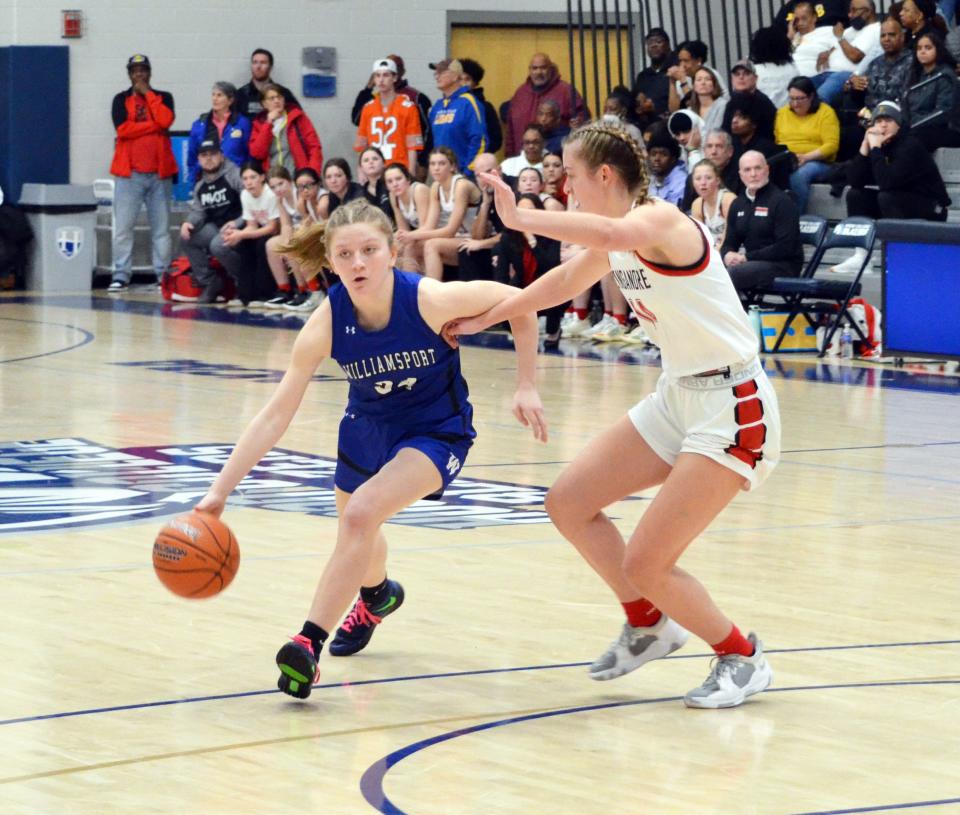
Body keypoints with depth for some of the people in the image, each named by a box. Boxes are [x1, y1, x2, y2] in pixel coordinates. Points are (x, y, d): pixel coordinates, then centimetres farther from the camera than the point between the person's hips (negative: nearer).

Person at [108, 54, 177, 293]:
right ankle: (120, 276, -3)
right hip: (129, 173, -1)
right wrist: (155, 126, -8)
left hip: (159, 173, 1)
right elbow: (122, 129, -9)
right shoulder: (121, 100, 7)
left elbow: (165, 120, -10)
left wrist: (147, 93, -4)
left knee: (161, 228, 2)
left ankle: (163, 276, 4)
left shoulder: (163, 98, 11)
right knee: (123, 227, -5)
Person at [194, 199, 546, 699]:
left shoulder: (429, 300, -32)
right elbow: (275, 415, -22)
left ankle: (310, 645, -19)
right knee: (355, 525, 24)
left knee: (361, 513, -27)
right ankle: (377, 595, 61)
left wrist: (525, 387, -15)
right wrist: (220, 490, -27)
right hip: (368, 425, 4)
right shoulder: (327, 323, -25)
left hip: (437, 430, -4)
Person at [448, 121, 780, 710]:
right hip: (679, 397, 10)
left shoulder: (660, 220, -19)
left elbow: (611, 233, -43)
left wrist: (522, 217, -39)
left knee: (645, 564, -11)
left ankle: (743, 659, 11)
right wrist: (485, 319, 33)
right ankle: (650, 624, 26)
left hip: (731, 407, -10)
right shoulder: (619, 242, 8)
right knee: (569, 504, 9)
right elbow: (566, 281, 28)